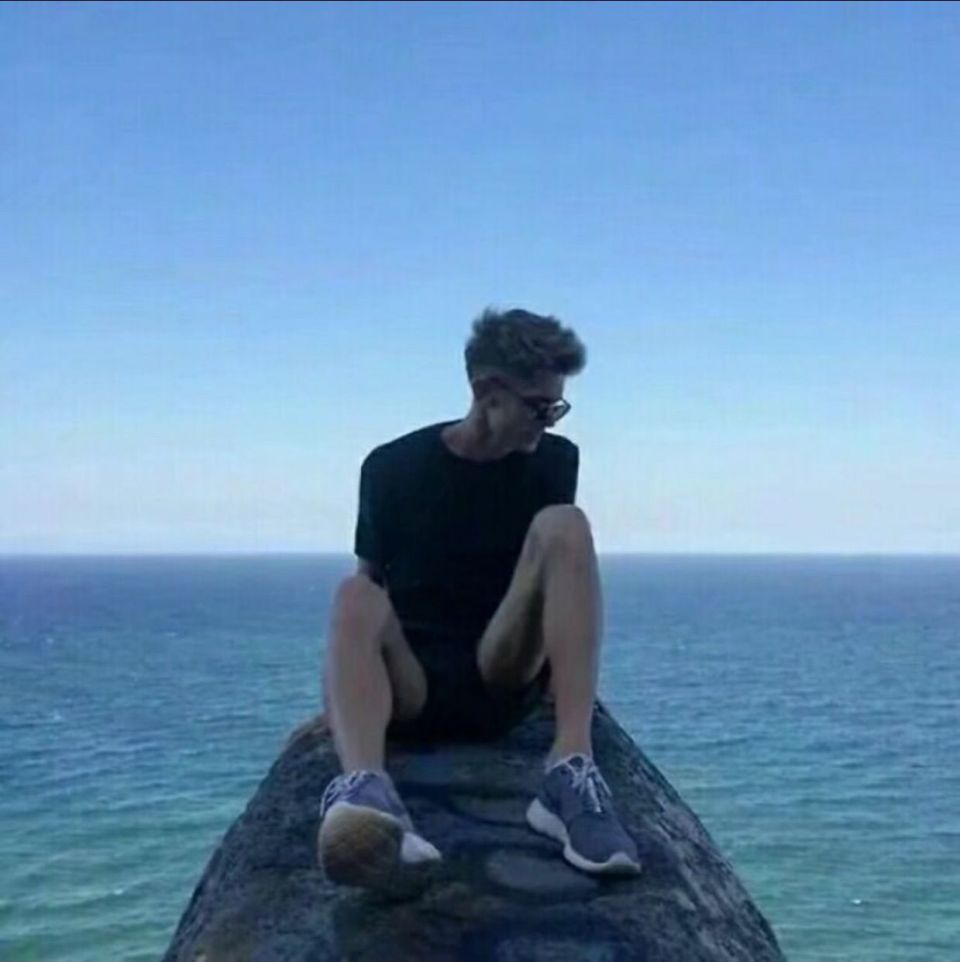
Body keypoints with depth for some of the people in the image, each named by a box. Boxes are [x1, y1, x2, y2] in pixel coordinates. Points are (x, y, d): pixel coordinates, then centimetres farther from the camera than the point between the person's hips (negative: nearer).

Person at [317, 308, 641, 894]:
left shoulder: (554, 461, 6)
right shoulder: (394, 467, 0)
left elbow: (561, 574, 13)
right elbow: (373, 582, 5)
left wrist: (569, 679, 5)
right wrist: (342, 697, -3)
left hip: (501, 677, 1)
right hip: (410, 686, -1)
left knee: (564, 525, -22)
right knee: (357, 599, -33)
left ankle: (572, 771, -39)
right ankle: (364, 789, -64)